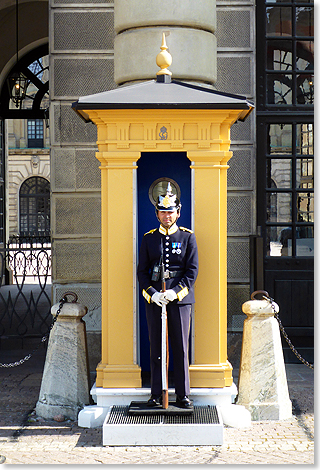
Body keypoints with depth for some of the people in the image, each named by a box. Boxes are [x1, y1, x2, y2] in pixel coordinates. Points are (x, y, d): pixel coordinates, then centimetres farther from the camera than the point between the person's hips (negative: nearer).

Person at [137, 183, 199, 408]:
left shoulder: (188, 237, 4)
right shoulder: (149, 238, 8)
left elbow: (192, 271, -1)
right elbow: (142, 271, 7)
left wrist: (175, 292, -14)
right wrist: (152, 294, -9)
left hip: (180, 299, -1)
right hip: (154, 300, 1)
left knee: (181, 348, 2)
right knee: (156, 348, 4)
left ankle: (183, 395, 10)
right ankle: (156, 395, 12)